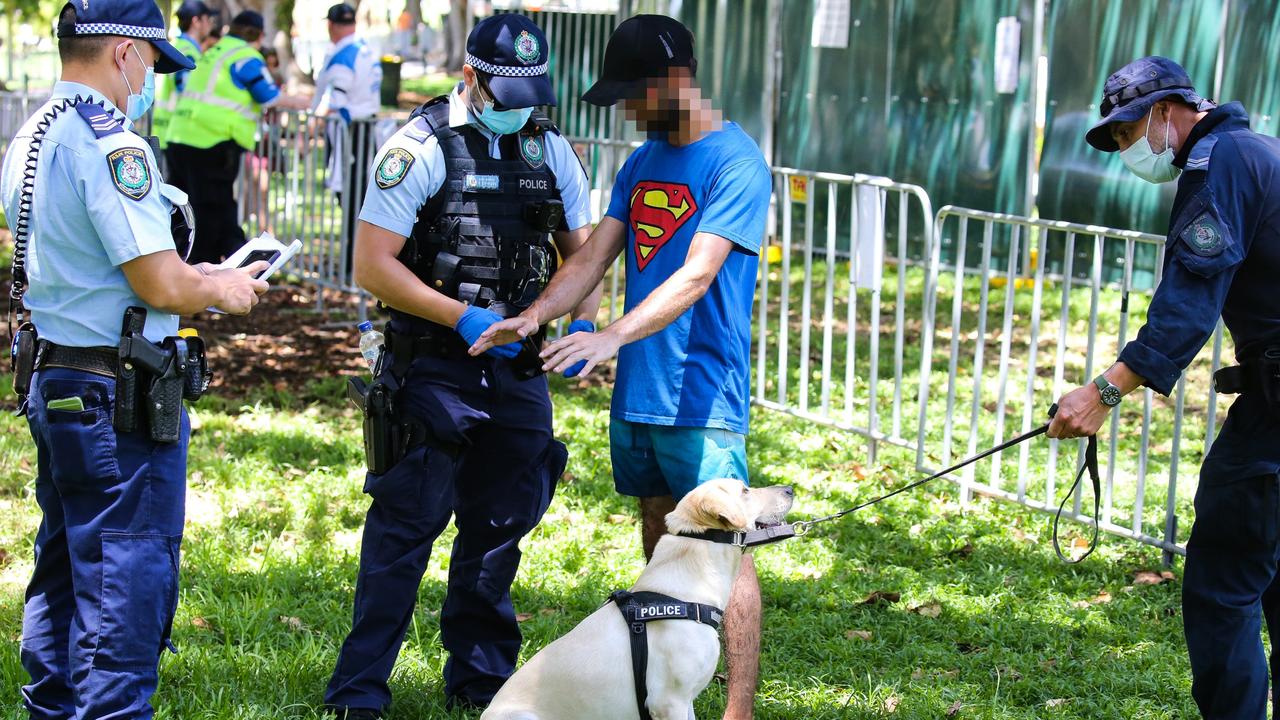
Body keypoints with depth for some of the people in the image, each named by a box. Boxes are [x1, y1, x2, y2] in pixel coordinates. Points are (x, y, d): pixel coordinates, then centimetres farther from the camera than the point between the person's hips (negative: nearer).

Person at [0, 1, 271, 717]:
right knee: (128, 585, -3)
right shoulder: (111, 143, -19)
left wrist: (195, 277, 16)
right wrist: (224, 290, -2)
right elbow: (163, 286, -22)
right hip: (118, 399, -10)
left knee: (62, 575, 20)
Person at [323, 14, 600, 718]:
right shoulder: (421, 148, -10)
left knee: (501, 523, 13)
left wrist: (582, 322, -5)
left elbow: (583, 251, 14)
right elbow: (372, 266, -14)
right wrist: (464, 319, -20)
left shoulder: (550, 149, 7)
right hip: (434, 366, -5)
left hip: (518, 368, 5)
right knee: (406, 525, -4)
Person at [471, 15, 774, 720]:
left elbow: (697, 276, -22)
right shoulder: (641, 163, 13)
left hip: (701, 397, -8)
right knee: (660, 545, 15)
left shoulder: (735, 163, -11)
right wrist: (531, 317, -8)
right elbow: (593, 257, 9)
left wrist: (611, 338, -31)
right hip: (637, 392, 8)